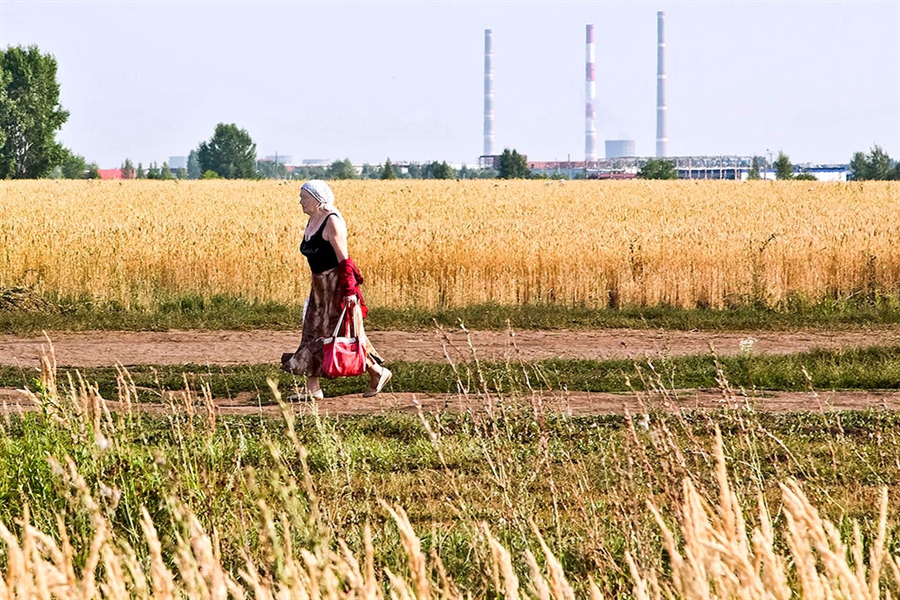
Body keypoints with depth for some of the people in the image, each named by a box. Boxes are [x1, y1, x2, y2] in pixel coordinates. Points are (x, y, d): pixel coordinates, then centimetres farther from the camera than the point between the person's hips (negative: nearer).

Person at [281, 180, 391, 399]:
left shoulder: (332, 222, -17)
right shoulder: (312, 221, 10)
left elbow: (343, 259, -20)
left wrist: (349, 290, -23)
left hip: (336, 285, -10)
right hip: (320, 285, 10)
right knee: (312, 331, 7)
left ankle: (377, 372, 12)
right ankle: (313, 388, 11)